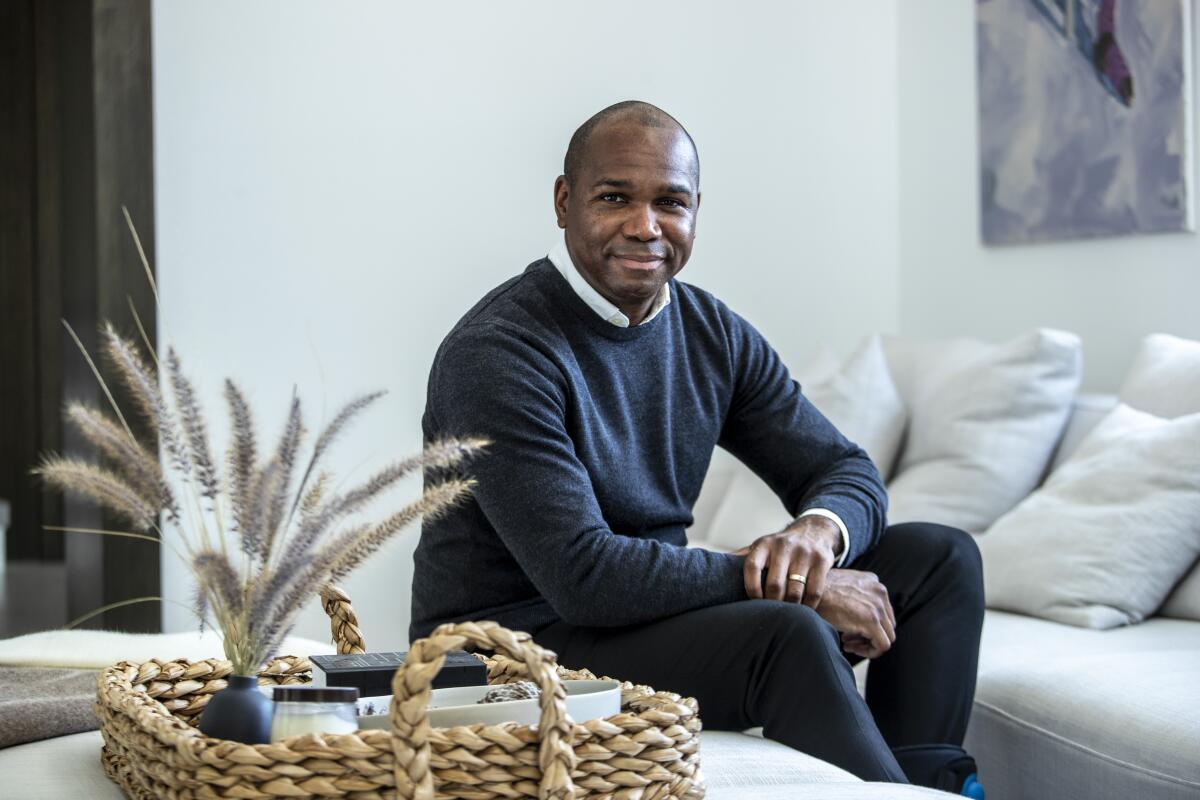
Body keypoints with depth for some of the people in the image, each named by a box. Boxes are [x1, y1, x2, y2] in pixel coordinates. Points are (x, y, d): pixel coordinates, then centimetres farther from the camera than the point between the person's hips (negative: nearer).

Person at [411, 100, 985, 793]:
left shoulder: (715, 334, 5)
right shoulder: (496, 353, -19)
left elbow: (849, 471, 8)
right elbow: (580, 574, -26)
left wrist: (818, 531, -17)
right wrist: (767, 578, -23)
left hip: (658, 607, 8)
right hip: (518, 644, -8)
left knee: (940, 556, 0)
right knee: (786, 631, -32)